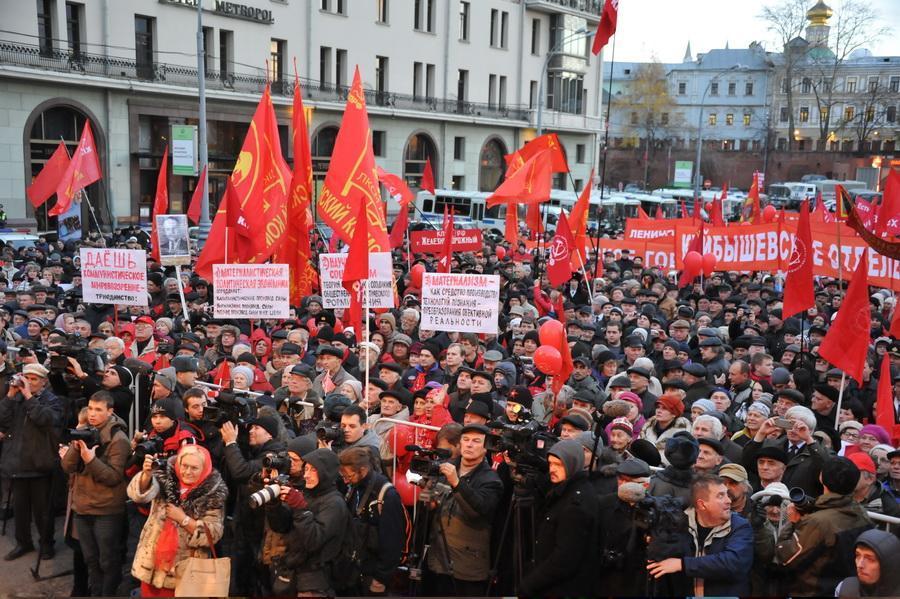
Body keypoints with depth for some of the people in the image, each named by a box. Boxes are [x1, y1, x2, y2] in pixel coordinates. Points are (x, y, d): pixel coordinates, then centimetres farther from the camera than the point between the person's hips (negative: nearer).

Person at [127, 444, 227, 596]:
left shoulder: (212, 494, -7)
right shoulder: (165, 478, -2)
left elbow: (213, 534, -11)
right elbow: (139, 494, -19)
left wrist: (183, 519, -18)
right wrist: (147, 475, -38)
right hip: (152, 563, 2)